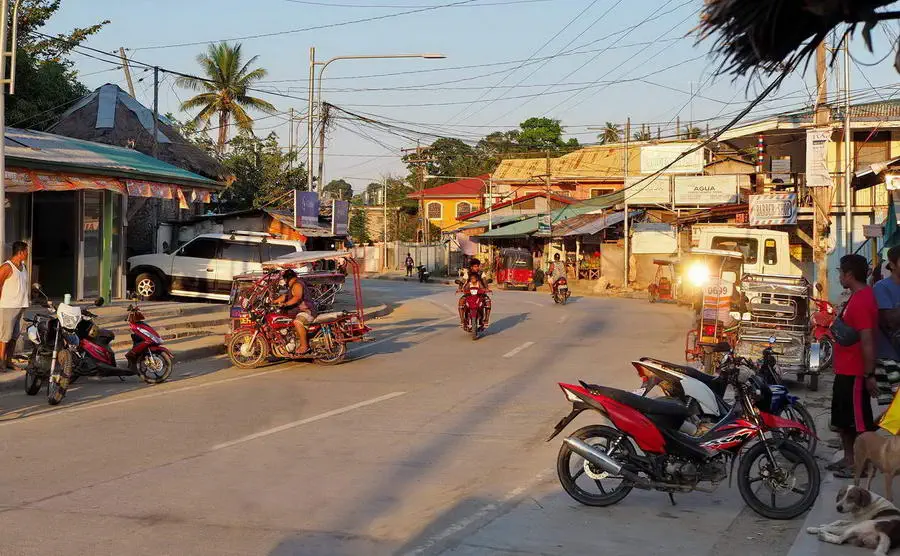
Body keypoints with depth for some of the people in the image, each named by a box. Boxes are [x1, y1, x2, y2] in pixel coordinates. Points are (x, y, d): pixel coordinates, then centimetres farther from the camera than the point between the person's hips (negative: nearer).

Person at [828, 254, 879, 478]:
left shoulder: (860, 302, -23)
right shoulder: (859, 296, 10)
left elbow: (867, 341, -25)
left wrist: (869, 375, -24)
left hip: (855, 374, -10)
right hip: (845, 370, 10)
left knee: (859, 421, 1)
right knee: (843, 420, 19)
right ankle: (849, 458, 30)